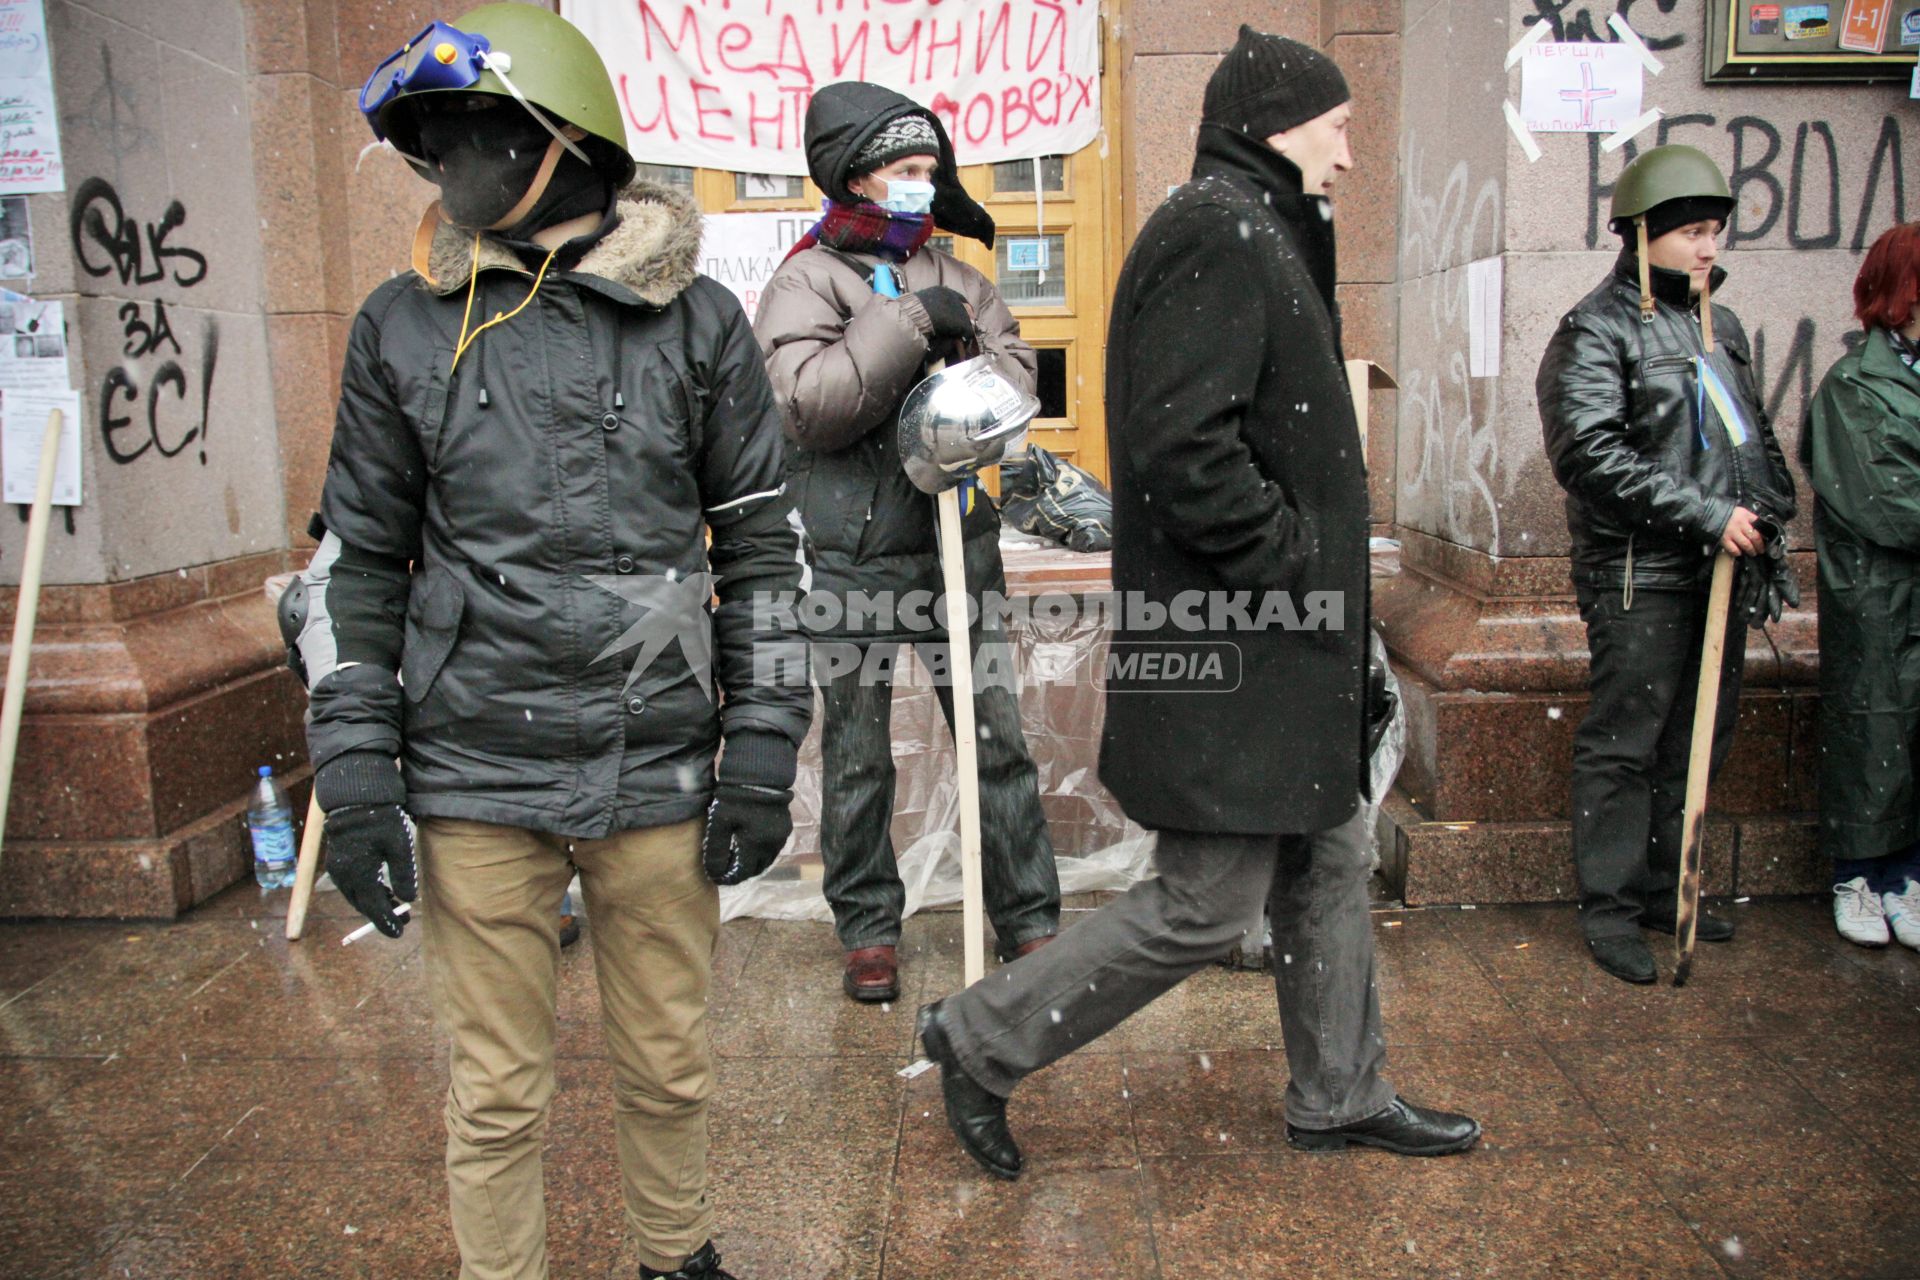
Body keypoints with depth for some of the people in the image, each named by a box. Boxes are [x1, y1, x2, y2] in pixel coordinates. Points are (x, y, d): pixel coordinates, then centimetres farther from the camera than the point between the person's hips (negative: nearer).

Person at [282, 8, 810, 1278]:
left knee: (670, 1067, 15)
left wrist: (764, 750, -2)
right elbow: (359, 559, 7)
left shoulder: (695, 319, 0)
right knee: (498, 1093, 11)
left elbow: (765, 544, 3)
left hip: (658, 770, 0)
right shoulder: (404, 326, 3)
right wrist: (353, 771, 2)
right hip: (474, 779, 1)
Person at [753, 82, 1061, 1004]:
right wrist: (911, 324, -20)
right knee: (856, 758, 9)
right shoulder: (806, 281, -4)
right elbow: (801, 400, -19)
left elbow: (1013, 360, 8)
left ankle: (1029, 918, 21)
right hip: (851, 562, -3)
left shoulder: (956, 277, 12)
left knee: (997, 737, 7)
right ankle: (867, 929, 25)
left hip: (957, 545, 4)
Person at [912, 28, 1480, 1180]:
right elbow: (1182, 446, -27)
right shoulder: (1216, 236, -16)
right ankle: (983, 1042, 14)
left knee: (1331, 860, 18)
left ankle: (1340, 1096, 35)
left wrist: (1317, 548, 15)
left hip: (1278, 641, 11)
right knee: (1208, 907, -2)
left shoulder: (1253, 233, 18)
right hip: (1231, 646, -11)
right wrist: (1292, 555, -18)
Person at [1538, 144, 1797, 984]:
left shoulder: (1721, 326, 18)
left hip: (1720, 570, 8)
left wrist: (1768, 525, 16)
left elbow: (1759, 439, 26)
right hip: (1639, 576, -8)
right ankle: (1609, 909, 8)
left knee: (1697, 742, 13)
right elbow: (1591, 454, -19)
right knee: (1623, 746, -2)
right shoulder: (1595, 330, -7)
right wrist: (1704, 514, -18)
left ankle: (1661, 888, 26)